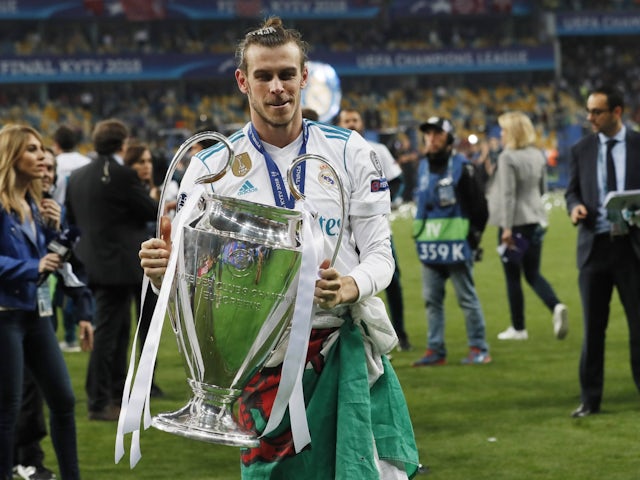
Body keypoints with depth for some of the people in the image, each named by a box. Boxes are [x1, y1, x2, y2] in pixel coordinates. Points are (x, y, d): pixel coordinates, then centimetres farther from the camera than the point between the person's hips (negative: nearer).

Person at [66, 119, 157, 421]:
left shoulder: (78, 176, 5)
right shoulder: (123, 176, -17)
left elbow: (71, 218, 13)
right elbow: (152, 212, -10)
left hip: (93, 262, 8)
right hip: (118, 265, -8)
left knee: (118, 329, 21)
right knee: (107, 333, -3)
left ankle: (118, 392, 31)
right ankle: (99, 403, 0)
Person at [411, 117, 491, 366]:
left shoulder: (462, 166, -5)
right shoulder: (423, 167, 13)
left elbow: (479, 205, -3)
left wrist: (474, 233, -5)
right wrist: (419, 234, 14)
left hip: (456, 244, -6)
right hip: (429, 247, 6)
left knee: (467, 297, -1)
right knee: (432, 299, 6)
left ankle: (479, 349, 5)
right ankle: (435, 350, 11)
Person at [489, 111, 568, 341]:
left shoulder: (507, 158, -15)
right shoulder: (538, 156, 6)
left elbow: (508, 194, -18)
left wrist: (507, 227, -18)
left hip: (515, 222, -6)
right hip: (536, 220, 7)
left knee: (512, 277, 5)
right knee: (533, 274, 14)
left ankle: (518, 328, 12)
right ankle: (556, 307, -11)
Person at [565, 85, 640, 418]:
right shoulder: (581, 150, 7)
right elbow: (572, 190, 10)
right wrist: (575, 206, -12)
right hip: (594, 245, 2)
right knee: (592, 327, 6)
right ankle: (590, 399, 13)